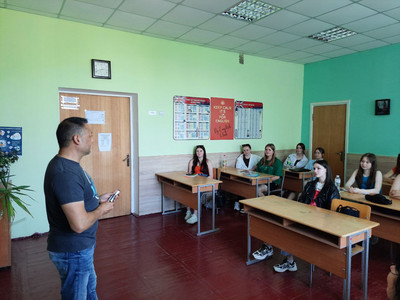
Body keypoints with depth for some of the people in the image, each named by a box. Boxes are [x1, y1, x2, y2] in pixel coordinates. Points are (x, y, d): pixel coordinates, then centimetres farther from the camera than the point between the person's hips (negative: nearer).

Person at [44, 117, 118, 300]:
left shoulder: (67, 164, 3)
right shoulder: (65, 174, -31)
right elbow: (80, 223, -35)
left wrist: (98, 199, 5)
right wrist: (101, 210, -17)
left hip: (80, 246, 9)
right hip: (73, 251, -9)